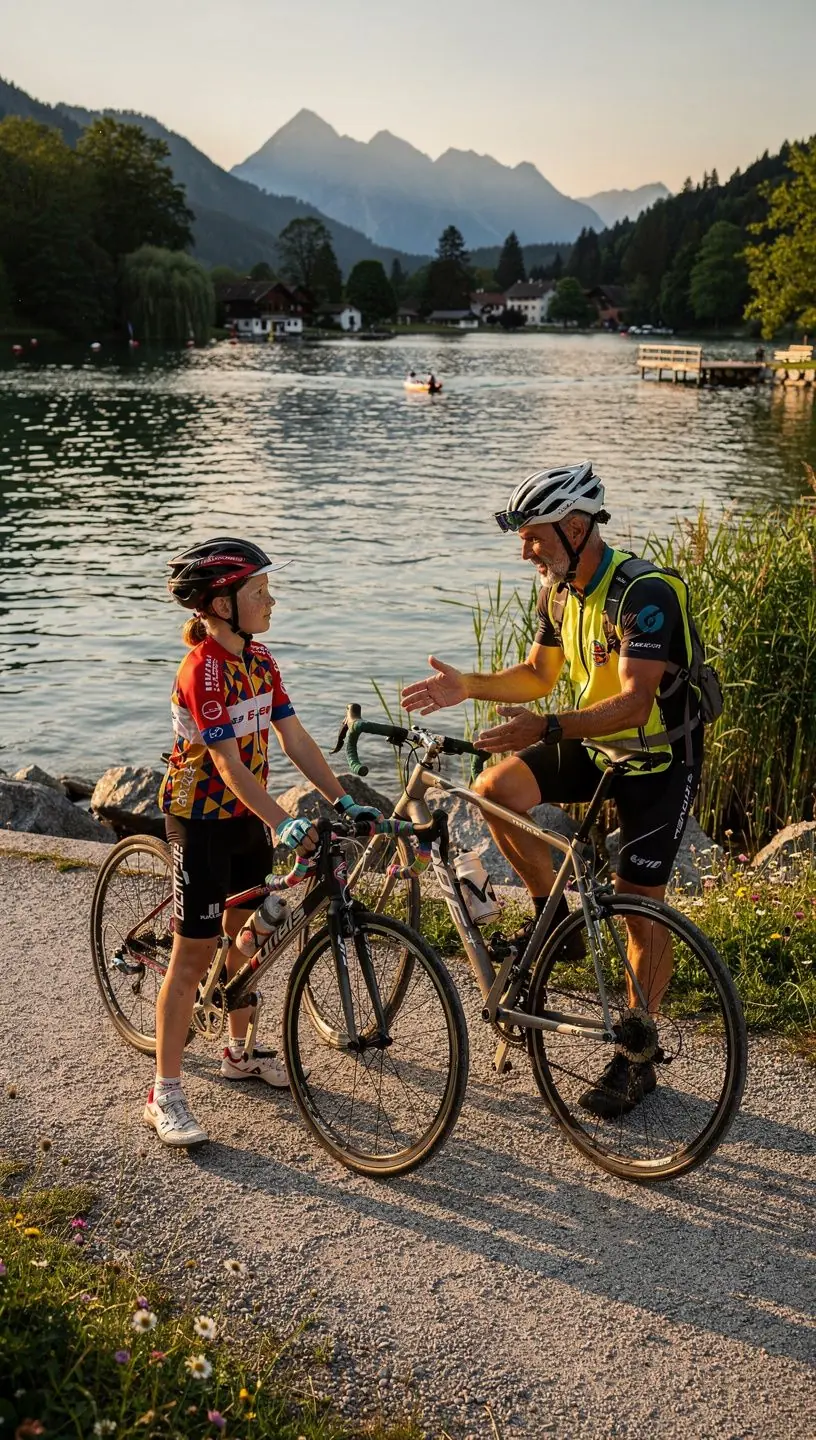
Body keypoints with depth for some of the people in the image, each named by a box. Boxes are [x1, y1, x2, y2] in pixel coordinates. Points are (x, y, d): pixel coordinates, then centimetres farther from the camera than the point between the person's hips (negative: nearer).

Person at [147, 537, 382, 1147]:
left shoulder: (258, 659, 3)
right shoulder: (203, 669, -23)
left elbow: (296, 740, 2)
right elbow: (229, 766, -27)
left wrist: (345, 802, -4)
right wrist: (284, 824, -35)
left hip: (247, 816, 8)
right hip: (202, 820, -8)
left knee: (244, 933, 18)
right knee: (194, 955, -2)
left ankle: (240, 1052, 37)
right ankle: (165, 1095, 9)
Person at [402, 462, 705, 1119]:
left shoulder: (646, 594, -26)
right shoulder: (560, 591, -1)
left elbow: (634, 703, -34)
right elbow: (538, 674, 10)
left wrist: (547, 727, -47)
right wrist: (467, 685, -7)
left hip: (660, 757, -7)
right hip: (595, 744, 7)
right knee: (496, 787, -19)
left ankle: (636, 1059, 15)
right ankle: (556, 915, 2)